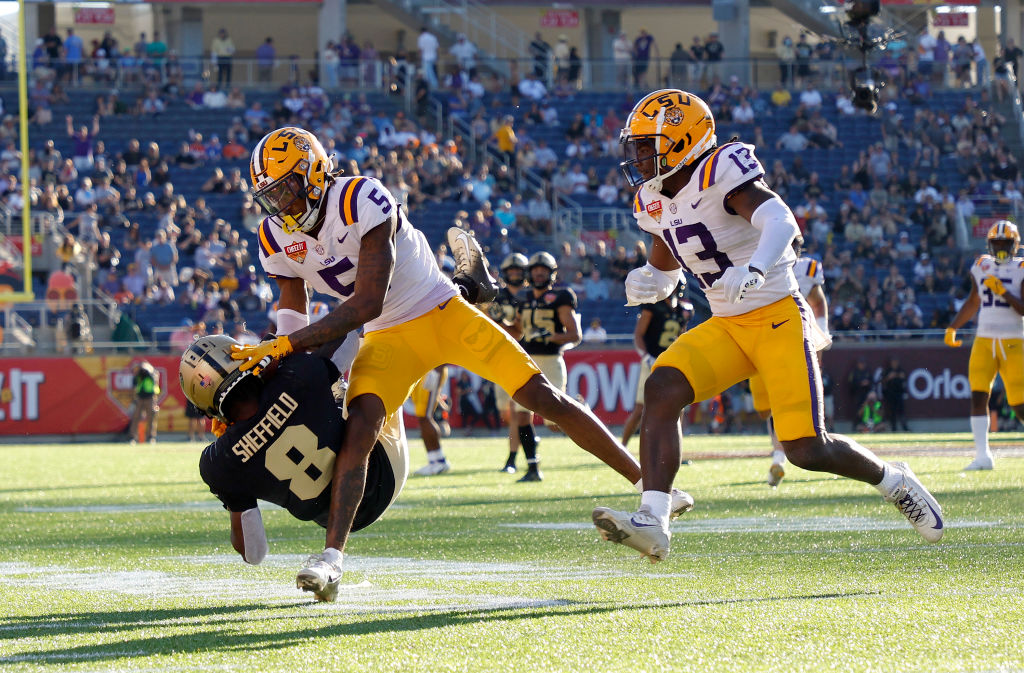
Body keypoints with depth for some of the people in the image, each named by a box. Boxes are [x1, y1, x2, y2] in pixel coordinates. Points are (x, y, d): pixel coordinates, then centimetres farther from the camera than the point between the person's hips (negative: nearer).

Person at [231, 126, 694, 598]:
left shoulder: (362, 201, -25)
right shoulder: (277, 239, -3)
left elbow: (367, 304, -27)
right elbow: (293, 317, 9)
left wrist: (283, 345, -28)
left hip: (444, 314, -4)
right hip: (389, 341, 4)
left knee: (543, 399, -4)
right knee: (359, 429, -22)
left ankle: (646, 482, 7)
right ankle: (331, 555, -27)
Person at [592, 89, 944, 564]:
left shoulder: (719, 173, -18)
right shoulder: (655, 201, 8)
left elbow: (781, 221, -33)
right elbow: (664, 272, 24)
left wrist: (754, 269, -51)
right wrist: (646, 284, -1)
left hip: (778, 318, -7)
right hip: (726, 327, 7)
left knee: (806, 450, -11)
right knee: (662, 389, -18)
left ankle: (894, 481, 18)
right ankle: (652, 524, -24)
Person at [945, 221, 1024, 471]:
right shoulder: (981, 267, 10)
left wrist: (1003, 292, -18)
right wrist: (952, 328, 16)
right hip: (984, 340, 3)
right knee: (978, 396, -9)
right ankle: (983, 455, -8)